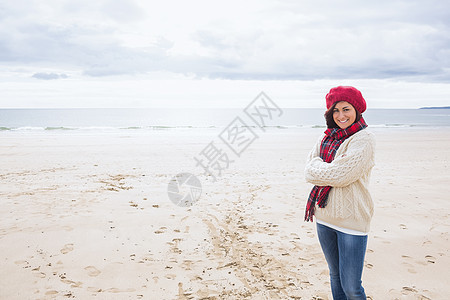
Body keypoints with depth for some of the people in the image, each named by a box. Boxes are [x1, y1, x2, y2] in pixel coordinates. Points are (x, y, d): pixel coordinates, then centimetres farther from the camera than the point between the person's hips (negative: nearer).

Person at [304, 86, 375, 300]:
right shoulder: (326, 138, 9)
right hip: (325, 217, 6)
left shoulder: (364, 140, -10)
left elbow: (341, 175, -20)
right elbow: (309, 171, 1)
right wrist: (330, 169, -14)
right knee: (335, 276, 20)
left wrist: (318, 166, -5)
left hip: (352, 220, -6)